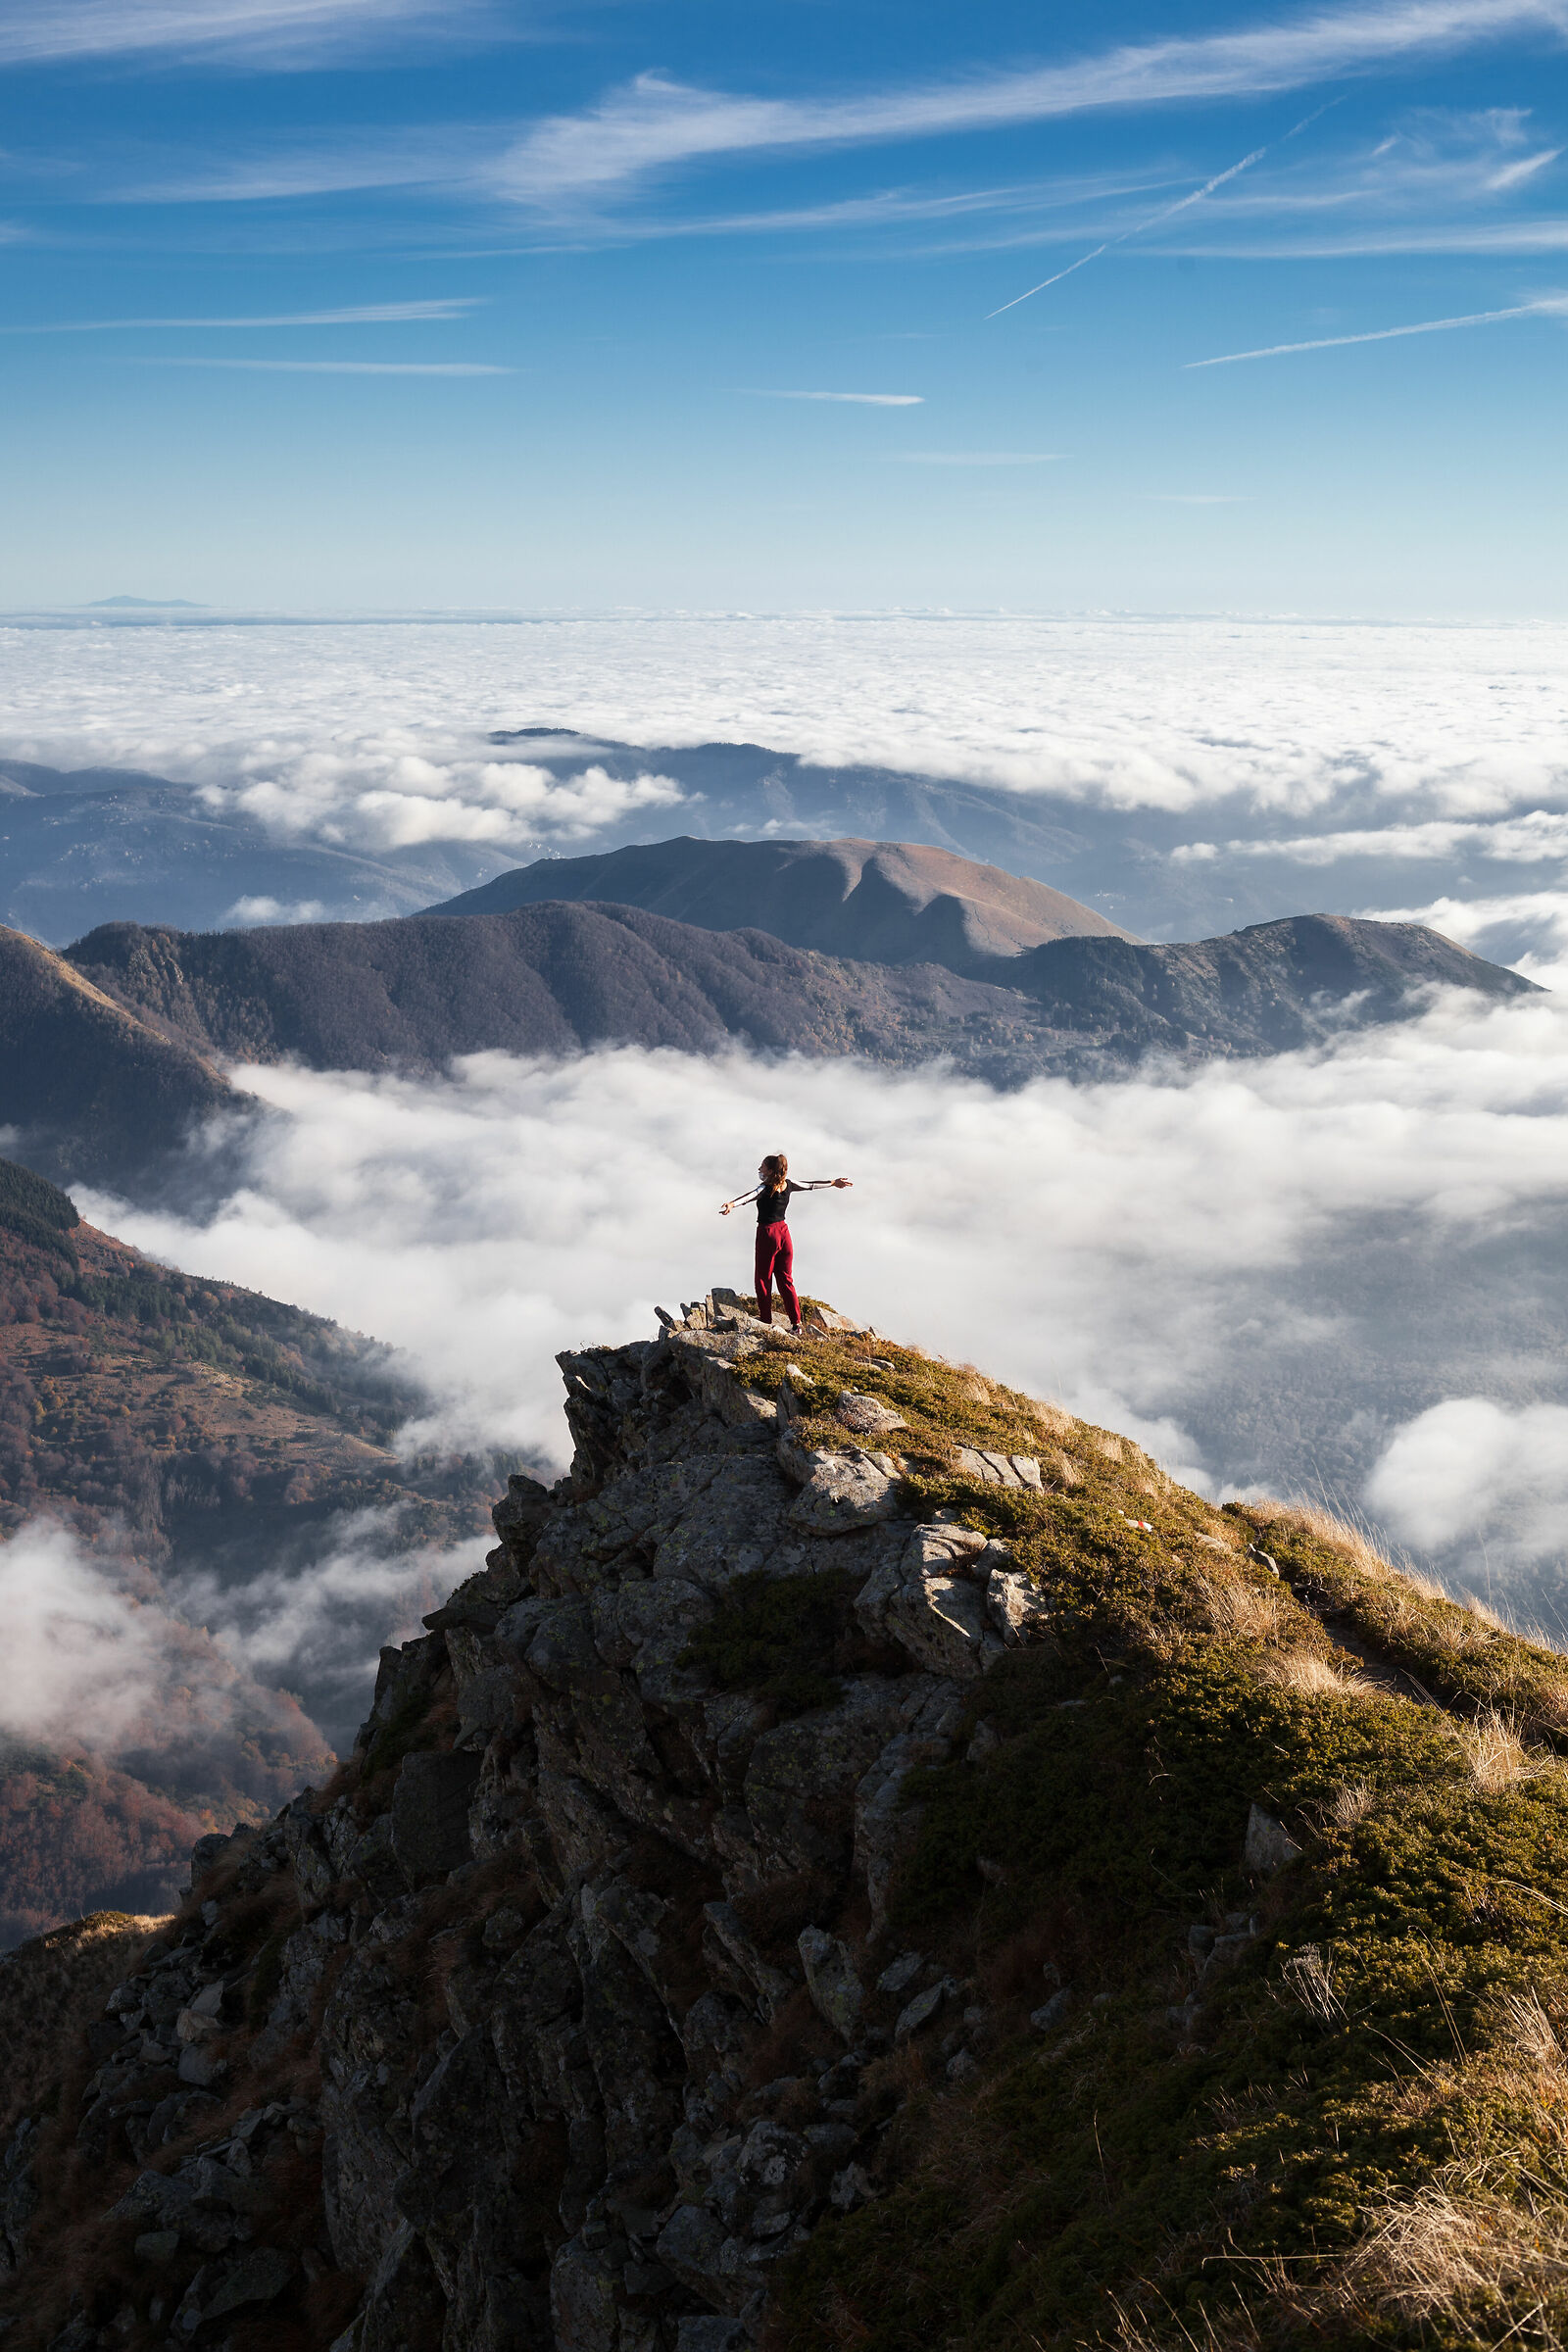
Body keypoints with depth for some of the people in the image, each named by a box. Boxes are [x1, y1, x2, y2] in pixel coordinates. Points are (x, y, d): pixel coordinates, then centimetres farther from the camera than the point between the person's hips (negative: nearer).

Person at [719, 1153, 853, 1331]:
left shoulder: (765, 1188, -15)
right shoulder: (787, 1185, 3)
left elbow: (751, 1195, -36)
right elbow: (811, 1185, 17)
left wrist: (732, 1204, -54)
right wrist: (833, 1182, 33)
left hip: (767, 1233, -7)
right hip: (784, 1232, 7)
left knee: (763, 1281, 1)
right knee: (786, 1280, 13)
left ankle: (766, 1323, 0)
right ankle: (796, 1323, 13)